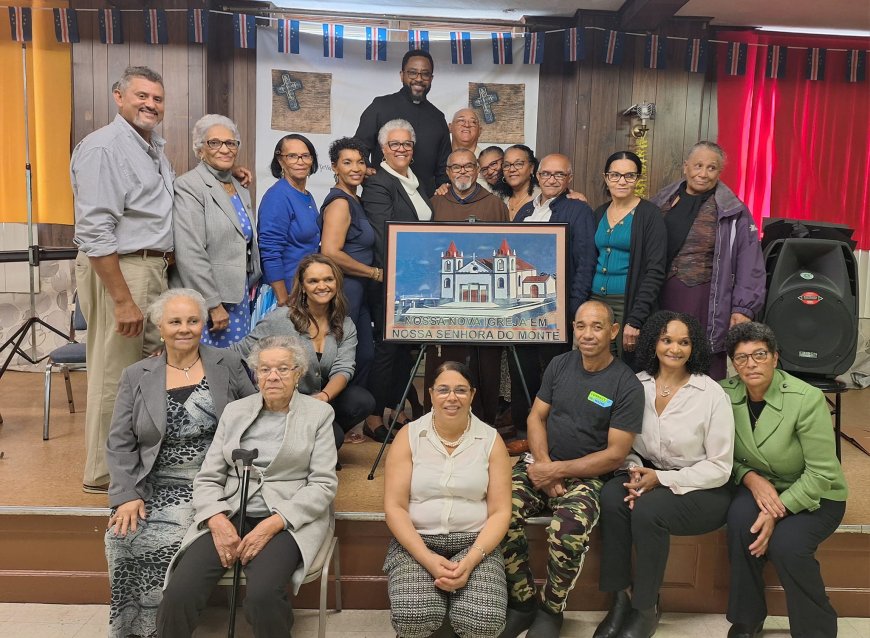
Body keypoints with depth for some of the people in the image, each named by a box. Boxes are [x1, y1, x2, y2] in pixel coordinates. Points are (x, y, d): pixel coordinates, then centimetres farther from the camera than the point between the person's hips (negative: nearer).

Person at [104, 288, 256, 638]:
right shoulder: (136, 377, 8)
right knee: (122, 537, -22)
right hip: (156, 487, 2)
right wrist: (127, 496, -8)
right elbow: (119, 445, 5)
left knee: (166, 542, -24)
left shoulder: (229, 365, 5)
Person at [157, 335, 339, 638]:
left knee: (262, 595, -30)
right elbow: (207, 477, 7)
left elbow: (323, 484, -5)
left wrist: (273, 524, -18)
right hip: (230, 514, 3)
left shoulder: (319, 413, 2)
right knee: (178, 594, -22)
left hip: (290, 519, -2)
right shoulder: (235, 410, 11)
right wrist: (217, 520, -13)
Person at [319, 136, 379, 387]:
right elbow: (330, 253, -23)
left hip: (358, 292, 10)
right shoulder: (339, 202, -13)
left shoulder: (355, 200, 15)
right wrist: (376, 273, -15)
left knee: (365, 355, 15)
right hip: (343, 290, -9)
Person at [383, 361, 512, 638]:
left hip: (474, 542, 1)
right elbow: (394, 507, -6)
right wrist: (428, 559, -17)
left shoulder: (491, 441, 0)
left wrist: (471, 560, -17)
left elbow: (500, 512, -2)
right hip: (415, 541, 0)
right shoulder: (408, 436, -1)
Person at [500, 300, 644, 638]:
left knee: (568, 532, -34)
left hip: (587, 474, -3)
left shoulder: (627, 385, -8)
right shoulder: (559, 364, 6)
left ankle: (550, 611, -4)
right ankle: (522, 603, -2)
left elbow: (615, 454, -10)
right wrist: (543, 464, -10)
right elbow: (536, 417, 8)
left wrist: (557, 470, -15)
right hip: (543, 463, 4)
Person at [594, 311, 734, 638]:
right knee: (612, 495, -27)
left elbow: (719, 468, -11)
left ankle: (646, 607, -8)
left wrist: (661, 479, -19)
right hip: (650, 475, 4)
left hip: (703, 489, -3)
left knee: (647, 510, -31)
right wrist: (635, 471, -17)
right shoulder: (637, 385, -1)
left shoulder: (712, 394, -11)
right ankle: (621, 596, -12)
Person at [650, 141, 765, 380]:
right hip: (661, 300, 3)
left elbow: (749, 264, -1)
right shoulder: (663, 202, 10)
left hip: (705, 304, -3)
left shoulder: (732, 212, -1)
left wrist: (744, 308, -6)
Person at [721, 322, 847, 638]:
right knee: (740, 517, -29)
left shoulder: (807, 399, -21)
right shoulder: (726, 394, -10)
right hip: (760, 485, 3)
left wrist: (778, 512, -27)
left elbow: (821, 474, -19)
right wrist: (751, 478, -21)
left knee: (785, 544, -30)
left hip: (815, 495, -3)